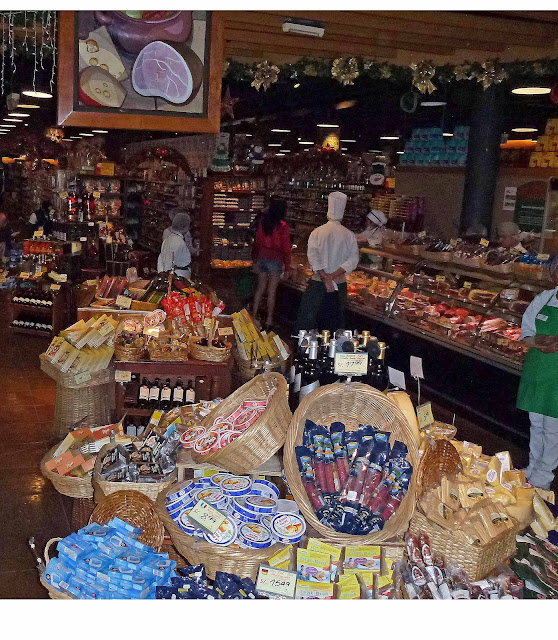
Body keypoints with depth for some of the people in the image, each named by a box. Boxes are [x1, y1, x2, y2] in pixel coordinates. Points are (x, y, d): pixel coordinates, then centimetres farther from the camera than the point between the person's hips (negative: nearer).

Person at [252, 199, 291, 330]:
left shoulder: (263, 223, -1)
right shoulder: (283, 227, -15)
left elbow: (257, 242, 8)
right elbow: (286, 248, -12)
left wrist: (256, 258, 20)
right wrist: (287, 265, -2)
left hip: (262, 258, 5)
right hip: (275, 260, -5)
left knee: (260, 288, 17)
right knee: (272, 292, 4)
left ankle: (254, 315, 24)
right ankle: (269, 320, 12)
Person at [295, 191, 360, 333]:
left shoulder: (317, 232, -5)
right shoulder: (350, 235, -2)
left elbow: (313, 256, -15)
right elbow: (353, 260, -8)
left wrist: (325, 278, -17)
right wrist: (333, 275, -12)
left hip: (318, 282, -1)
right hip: (340, 284, 2)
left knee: (306, 320, 8)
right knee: (336, 321, 15)